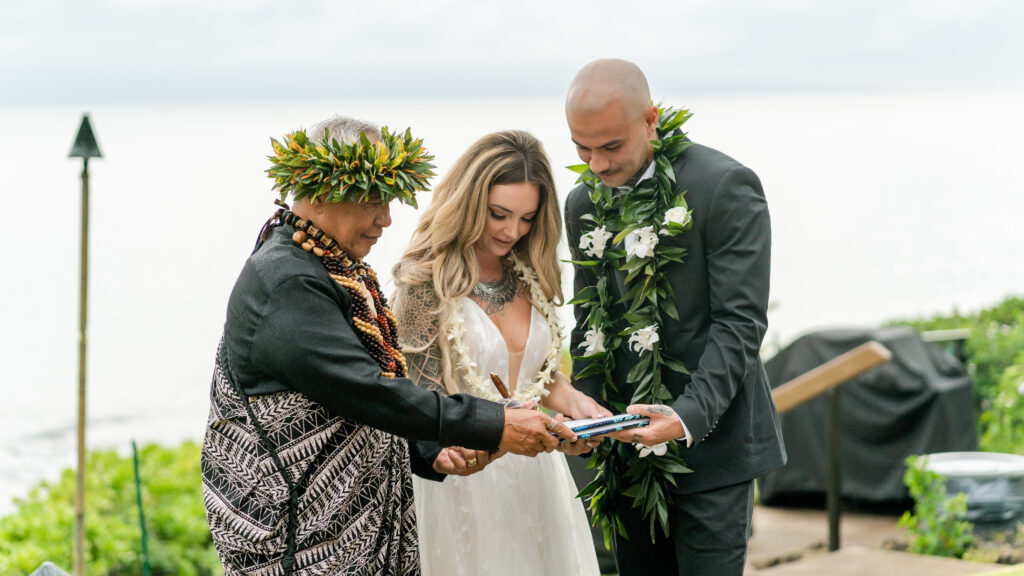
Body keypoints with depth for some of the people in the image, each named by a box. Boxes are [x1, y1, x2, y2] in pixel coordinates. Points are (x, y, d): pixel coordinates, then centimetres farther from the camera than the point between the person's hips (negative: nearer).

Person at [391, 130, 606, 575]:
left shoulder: (531, 273, 5)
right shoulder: (425, 279, -13)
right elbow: (428, 401, -15)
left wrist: (572, 401, -8)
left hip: (534, 471, 5)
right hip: (463, 471, -5)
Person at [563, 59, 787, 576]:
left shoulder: (725, 185, -10)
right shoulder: (584, 205, 9)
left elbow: (739, 321, -14)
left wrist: (689, 416, -26)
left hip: (711, 443, -6)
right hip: (629, 446, 6)